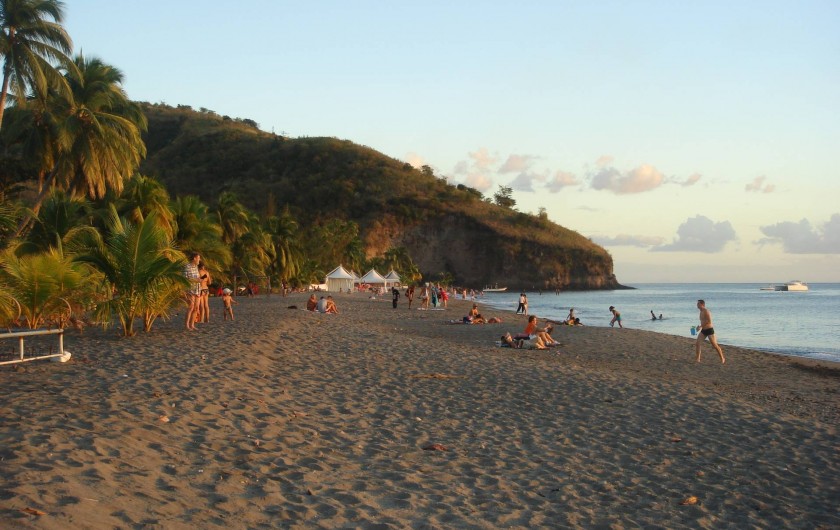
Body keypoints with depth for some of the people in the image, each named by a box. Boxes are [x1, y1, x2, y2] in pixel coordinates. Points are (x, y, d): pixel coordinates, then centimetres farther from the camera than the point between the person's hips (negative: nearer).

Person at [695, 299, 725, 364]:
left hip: (709, 330, -8)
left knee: (715, 345, -1)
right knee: (697, 343, -4)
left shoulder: (706, 311, -16)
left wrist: (701, 326, -23)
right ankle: (698, 359, 2)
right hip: (703, 330, 8)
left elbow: (709, 321, -24)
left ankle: (722, 359, 12)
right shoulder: (701, 312, 12)